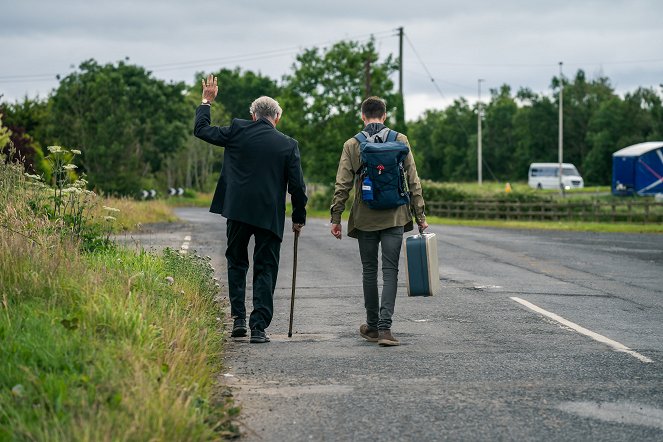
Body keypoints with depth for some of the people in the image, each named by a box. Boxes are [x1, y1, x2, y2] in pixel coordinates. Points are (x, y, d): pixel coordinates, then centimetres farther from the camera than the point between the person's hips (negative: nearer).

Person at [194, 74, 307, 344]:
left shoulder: (238, 131, -1)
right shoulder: (288, 145, -1)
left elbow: (202, 130, 9)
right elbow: (297, 185, -1)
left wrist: (207, 101, 23)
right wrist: (299, 217, 10)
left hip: (238, 211, 1)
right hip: (270, 215, -1)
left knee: (237, 263, 17)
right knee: (265, 270, 5)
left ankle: (238, 318, 8)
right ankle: (259, 327, -2)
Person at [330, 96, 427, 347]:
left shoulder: (352, 145, -1)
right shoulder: (400, 141, 1)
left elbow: (342, 185, -3)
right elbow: (413, 182, 1)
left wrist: (335, 218, 3)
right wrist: (420, 216, 5)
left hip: (365, 218, 0)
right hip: (394, 217, 0)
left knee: (369, 271, 11)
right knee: (390, 271, 0)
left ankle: (372, 326, 20)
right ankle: (384, 327, -11)